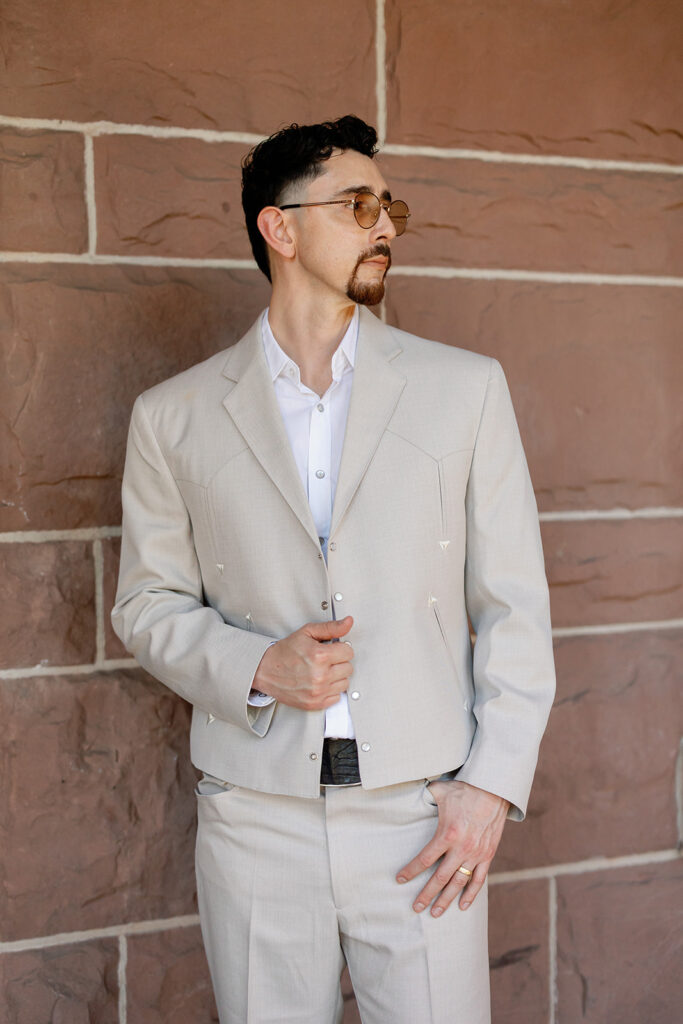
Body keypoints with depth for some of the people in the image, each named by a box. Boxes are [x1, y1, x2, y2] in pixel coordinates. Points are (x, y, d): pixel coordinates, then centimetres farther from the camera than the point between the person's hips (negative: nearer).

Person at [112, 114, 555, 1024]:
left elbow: (515, 601, 3)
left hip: (424, 815, 0)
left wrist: (494, 784, -5)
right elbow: (148, 603, 8)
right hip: (256, 821, 0)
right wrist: (254, 667, -10)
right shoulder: (174, 416, 3)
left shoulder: (465, 387, 3)